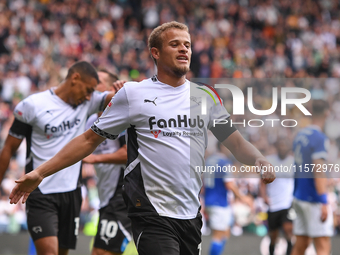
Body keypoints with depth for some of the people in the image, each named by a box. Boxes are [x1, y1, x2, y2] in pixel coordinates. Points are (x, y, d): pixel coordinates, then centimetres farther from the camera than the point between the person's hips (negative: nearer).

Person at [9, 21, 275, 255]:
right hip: (151, 216, -4)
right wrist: (40, 173, -2)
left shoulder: (205, 97, 12)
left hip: (191, 216, 5)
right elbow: (90, 139, 3)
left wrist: (260, 161, -9)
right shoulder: (133, 93, 1)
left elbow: (236, 142, 14)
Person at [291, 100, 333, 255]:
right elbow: (318, 171, -20)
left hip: (299, 195, 8)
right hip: (314, 200, -8)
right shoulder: (319, 138, -14)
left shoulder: (300, 135, 11)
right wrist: (324, 202, -21)